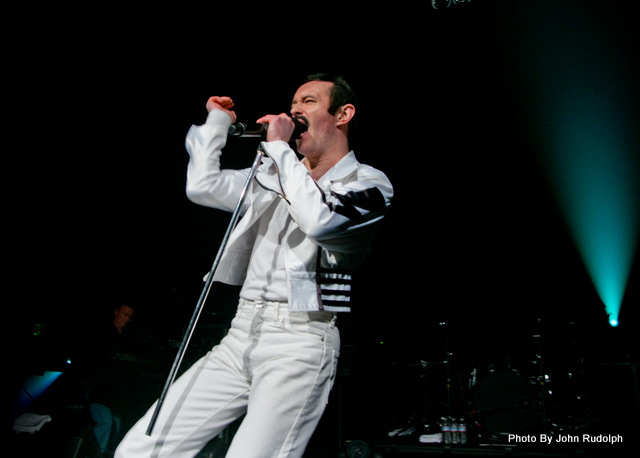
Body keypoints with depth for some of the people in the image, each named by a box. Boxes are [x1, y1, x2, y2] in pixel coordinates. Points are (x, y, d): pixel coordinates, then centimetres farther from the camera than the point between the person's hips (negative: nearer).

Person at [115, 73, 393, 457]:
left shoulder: (368, 183, 1)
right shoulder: (274, 174, 20)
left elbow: (320, 221, -19)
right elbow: (202, 186, 15)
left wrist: (280, 146, -9)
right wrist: (218, 121, 22)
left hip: (300, 342, -5)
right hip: (241, 335, 6)